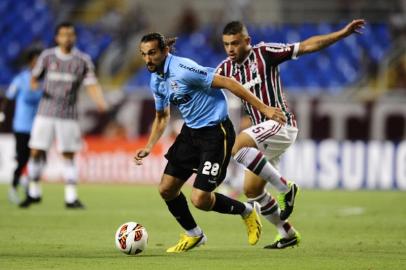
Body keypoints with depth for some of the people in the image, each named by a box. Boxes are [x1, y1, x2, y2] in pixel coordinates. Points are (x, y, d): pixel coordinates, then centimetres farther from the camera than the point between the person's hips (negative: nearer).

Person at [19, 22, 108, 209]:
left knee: (69, 156, -4)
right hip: (45, 113, 1)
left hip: (68, 115, -1)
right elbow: (35, 77, 12)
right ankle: (33, 192, 16)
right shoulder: (47, 56, 4)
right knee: (36, 152, 0)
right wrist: (34, 84, -12)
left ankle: (71, 198, -1)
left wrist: (100, 101, -24)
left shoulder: (83, 60, 0)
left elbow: (91, 84, -5)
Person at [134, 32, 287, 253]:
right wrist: (148, 148, 10)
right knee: (166, 189, 5)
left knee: (200, 200, -14)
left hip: (216, 133, -8)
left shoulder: (182, 69, -23)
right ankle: (193, 235, 29)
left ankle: (246, 211, 15)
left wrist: (263, 108, -24)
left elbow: (227, 83, -23)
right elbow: (162, 117, 22)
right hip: (191, 132, 8)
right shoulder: (156, 81, 5)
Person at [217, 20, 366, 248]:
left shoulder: (265, 53, -6)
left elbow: (307, 46, -7)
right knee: (252, 189, 6)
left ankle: (285, 188, -22)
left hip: (281, 124, -7)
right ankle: (288, 234, 20)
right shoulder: (226, 68, 9)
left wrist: (344, 33, -12)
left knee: (238, 145, -31)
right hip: (263, 131, 8)